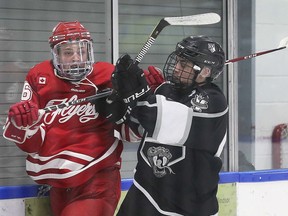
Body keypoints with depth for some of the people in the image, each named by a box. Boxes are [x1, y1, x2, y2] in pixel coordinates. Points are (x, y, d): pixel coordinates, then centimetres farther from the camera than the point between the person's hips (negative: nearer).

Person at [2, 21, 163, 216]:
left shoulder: (107, 77, -6)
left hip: (98, 180, -4)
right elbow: (31, 143, -1)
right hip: (60, 184, 4)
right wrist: (21, 123, -23)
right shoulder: (40, 78, -1)